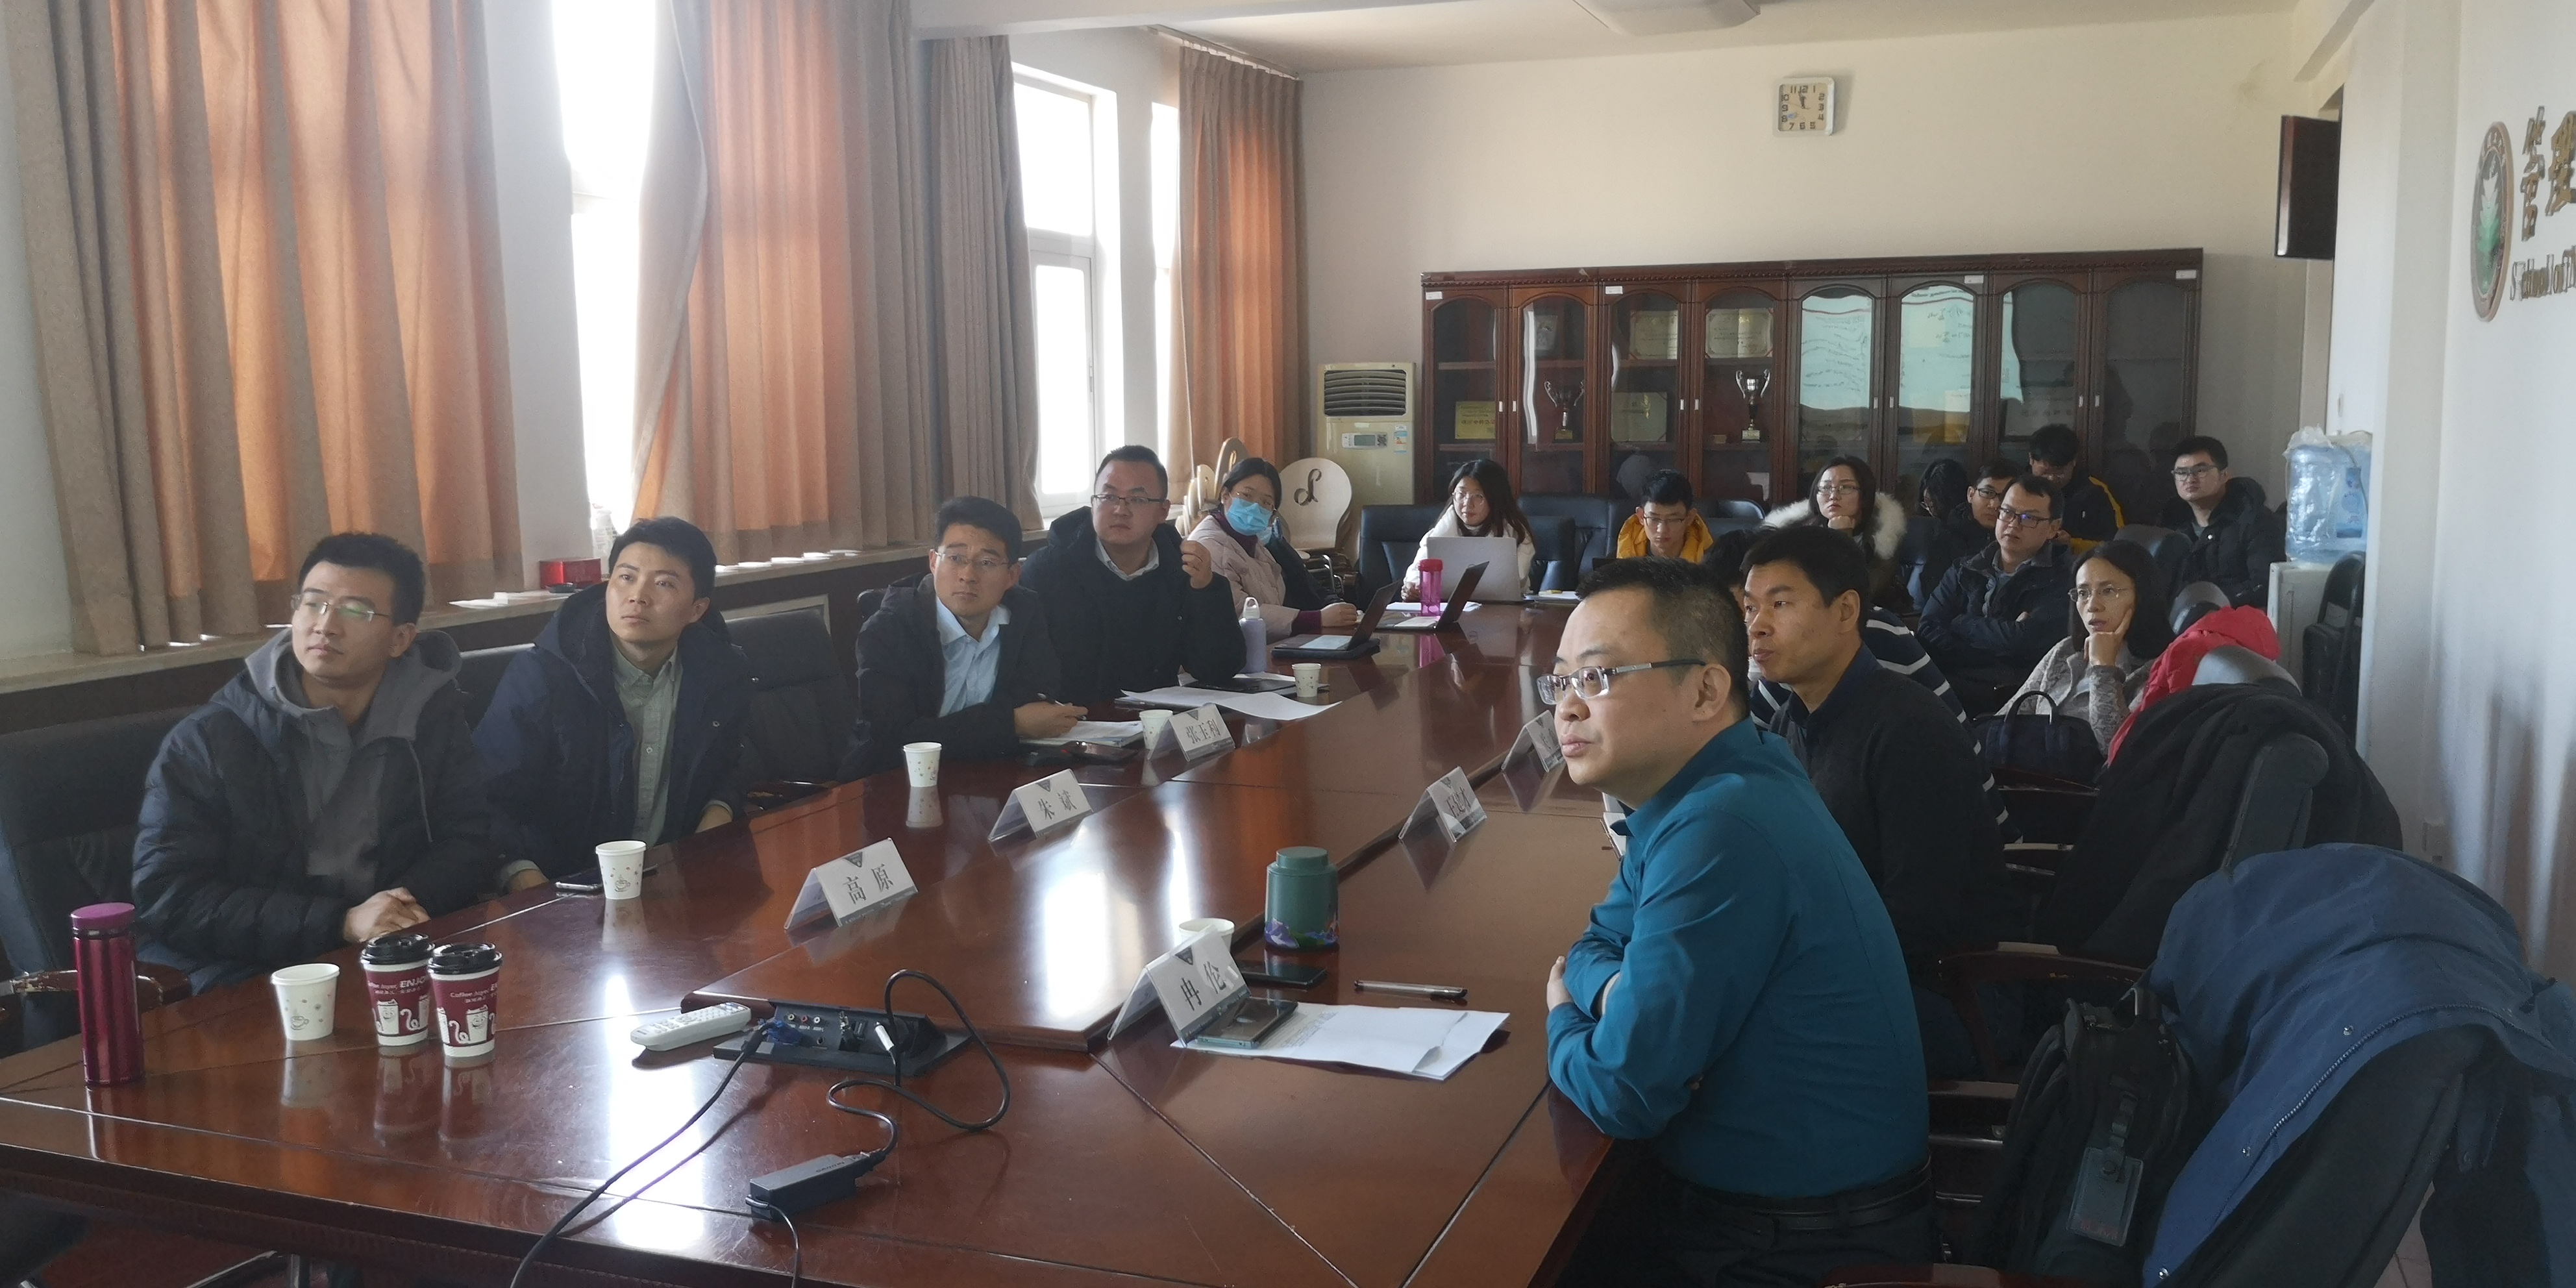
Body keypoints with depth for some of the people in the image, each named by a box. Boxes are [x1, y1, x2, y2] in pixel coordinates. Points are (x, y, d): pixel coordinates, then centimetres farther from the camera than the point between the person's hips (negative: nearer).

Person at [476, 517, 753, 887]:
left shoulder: (724, 674, 2)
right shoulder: (535, 677, -10)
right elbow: (493, 799, -10)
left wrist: (719, 813, 1)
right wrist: (523, 877, -27)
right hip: (563, 891, -3)